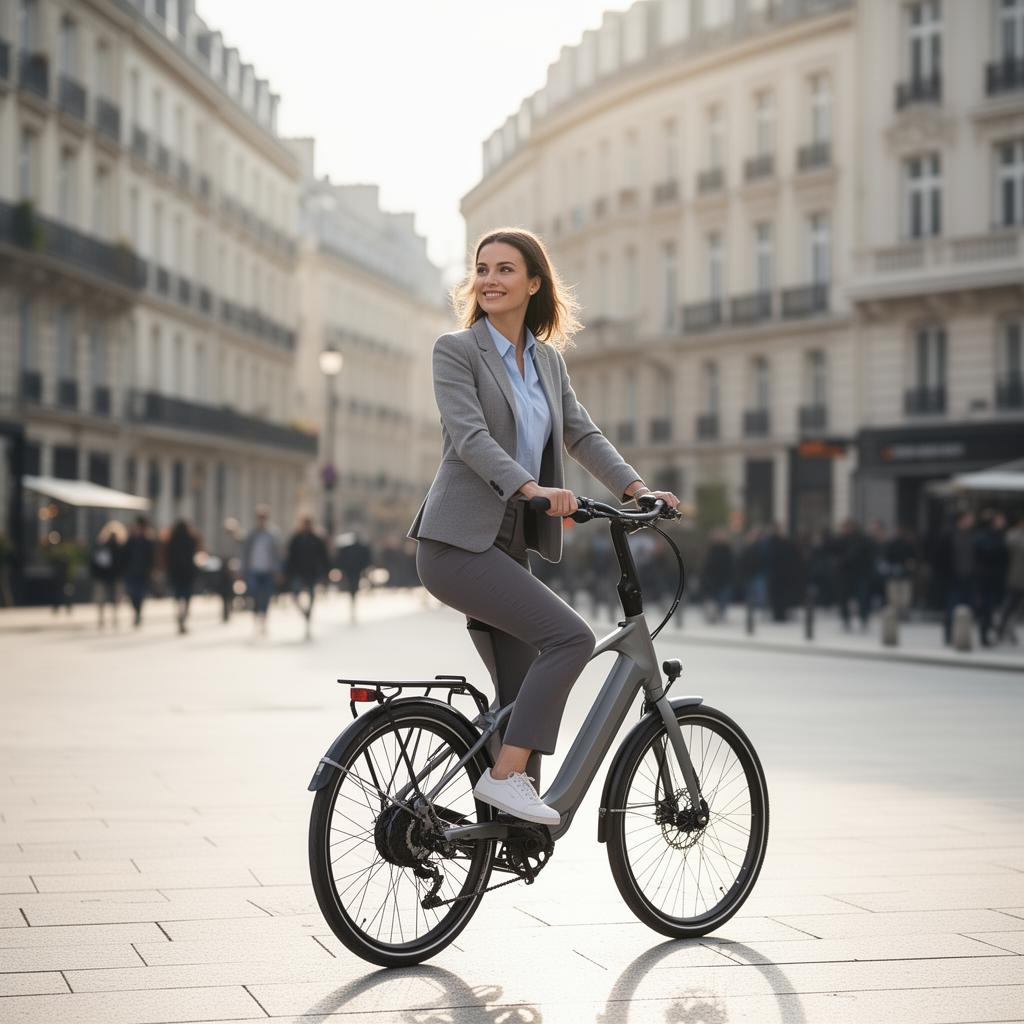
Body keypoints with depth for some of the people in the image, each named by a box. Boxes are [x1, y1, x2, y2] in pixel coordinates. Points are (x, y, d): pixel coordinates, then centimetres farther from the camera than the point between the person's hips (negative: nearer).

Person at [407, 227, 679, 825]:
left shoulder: (549, 361, 16)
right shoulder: (456, 350, -4)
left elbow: (581, 434, 14)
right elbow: (470, 437, -18)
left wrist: (636, 488, -2)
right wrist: (531, 488, -33)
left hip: (506, 545, 7)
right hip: (458, 543, -7)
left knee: (524, 699, 5)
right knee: (572, 637, -22)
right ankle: (504, 776, -18)